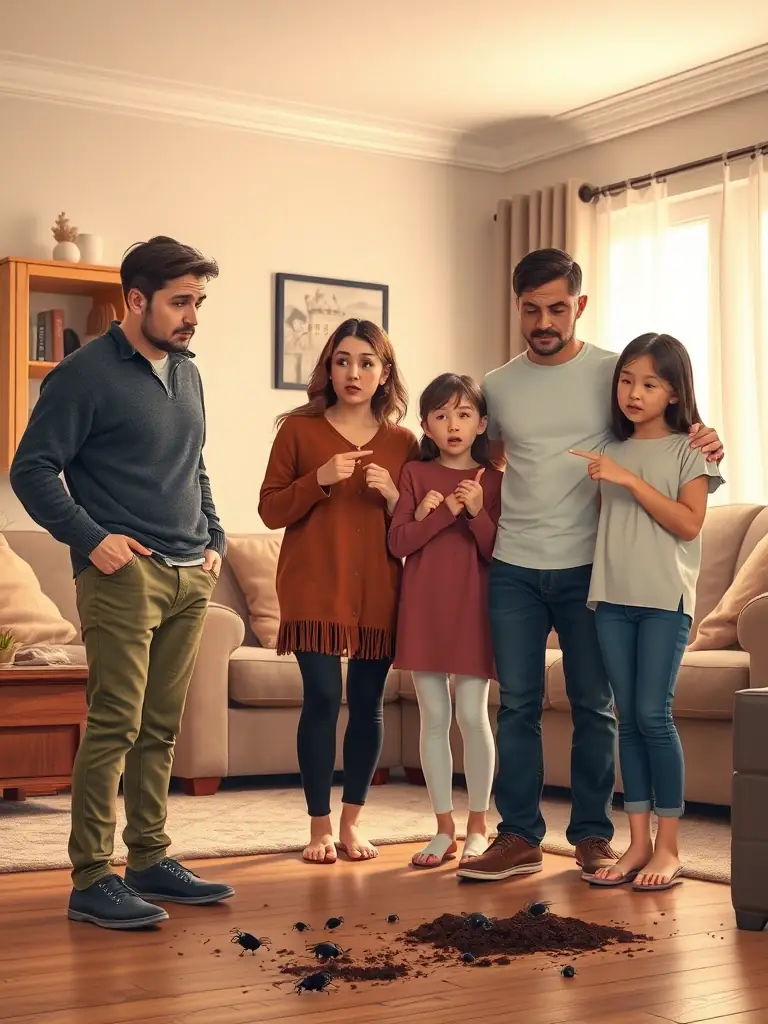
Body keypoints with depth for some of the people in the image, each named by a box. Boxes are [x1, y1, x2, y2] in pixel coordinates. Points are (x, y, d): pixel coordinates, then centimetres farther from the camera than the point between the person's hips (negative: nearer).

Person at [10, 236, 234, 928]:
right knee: (115, 725, -9)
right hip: (125, 571, -7)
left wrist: (215, 538, 15)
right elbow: (32, 469, -7)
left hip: (190, 577, 7)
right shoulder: (87, 373, -6)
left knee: (161, 728, 11)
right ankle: (91, 880, -3)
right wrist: (90, 538, -14)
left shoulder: (186, 373, 17)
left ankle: (151, 861, 20)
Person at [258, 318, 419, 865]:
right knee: (322, 697, -8)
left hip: (378, 591, 2)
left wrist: (393, 497, -8)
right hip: (314, 588, -2)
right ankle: (320, 826, 6)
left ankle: (352, 823, 19)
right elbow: (271, 510, 1)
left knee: (368, 702, 3)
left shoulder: (403, 442, 8)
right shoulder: (299, 429, 3)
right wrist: (320, 479, -14)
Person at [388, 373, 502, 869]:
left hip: (474, 609, -1)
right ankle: (444, 827, 15)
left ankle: (479, 825, 13)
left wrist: (478, 512, -18)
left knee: (473, 715, -1)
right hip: (424, 607, 2)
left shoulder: (494, 480, 2)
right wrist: (445, 511, -14)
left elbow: (499, 552, -3)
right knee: (434, 718, 6)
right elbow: (398, 542, -4)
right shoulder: (415, 474, 5)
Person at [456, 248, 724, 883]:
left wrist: (704, 446, -17)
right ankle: (520, 837, 13)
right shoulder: (498, 386, 8)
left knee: (594, 706, 5)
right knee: (517, 705, 4)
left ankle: (593, 836, 16)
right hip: (514, 568, 2)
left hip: (588, 567, -2)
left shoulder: (613, 373, -1)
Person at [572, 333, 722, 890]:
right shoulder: (612, 452, 14)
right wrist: (604, 479, 2)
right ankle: (638, 842, 10)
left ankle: (668, 846, 0)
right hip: (612, 596, 4)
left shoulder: (689, 450, 2)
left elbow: (688, 522, -10)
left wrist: (630, 480, -14)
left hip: (665, 597, -4)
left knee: (653, 714, -9)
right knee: (628, 718, 5)